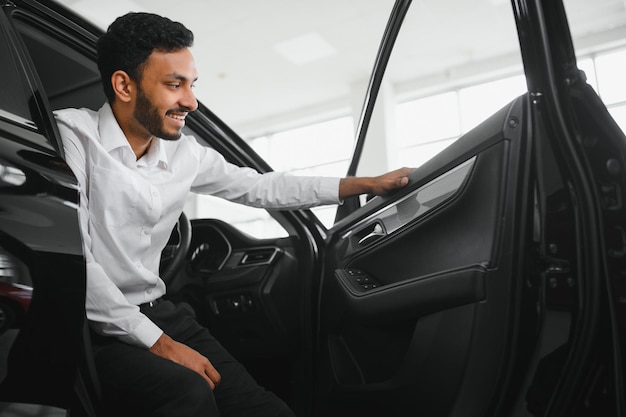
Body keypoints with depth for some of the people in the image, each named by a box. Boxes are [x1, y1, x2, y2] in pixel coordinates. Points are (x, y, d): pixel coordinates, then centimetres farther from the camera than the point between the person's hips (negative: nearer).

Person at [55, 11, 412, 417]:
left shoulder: (185, 154, 6)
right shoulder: (72, 134, -10)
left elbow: (262, 187, 16)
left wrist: (367, 183, 16)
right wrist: (157, 342, -21)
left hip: (156, 312, 5)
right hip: (91, 326, -4)